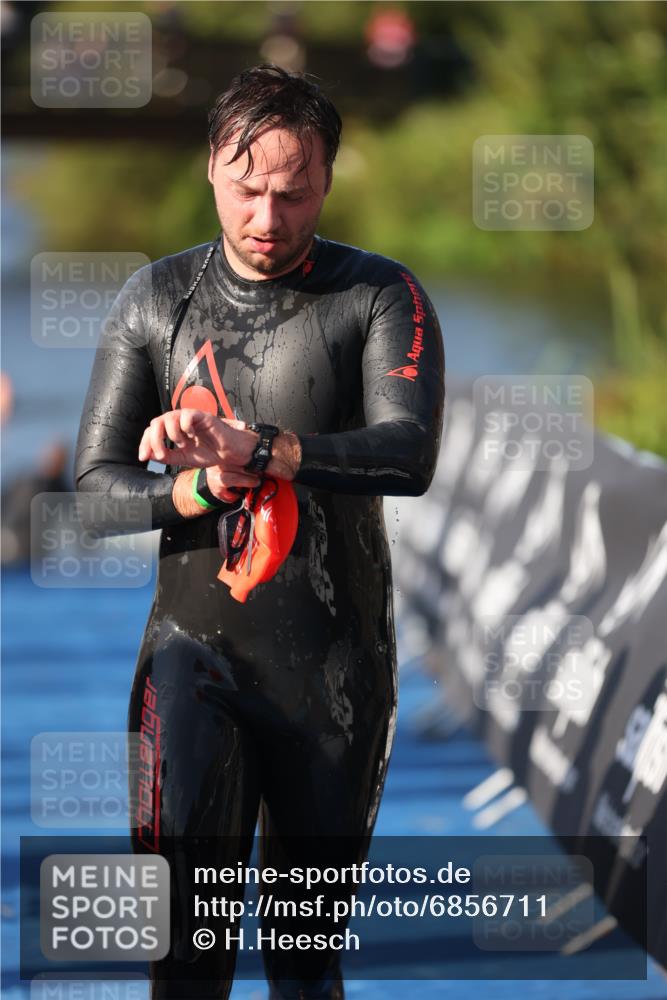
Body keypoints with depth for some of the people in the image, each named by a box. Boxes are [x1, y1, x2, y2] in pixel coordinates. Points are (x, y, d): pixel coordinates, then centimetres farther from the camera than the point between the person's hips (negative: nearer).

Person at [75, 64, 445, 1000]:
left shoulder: (379, 297, -2)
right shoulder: (158, 299, 6)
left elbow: (410, 456, -18)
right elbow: (95, 485, 4)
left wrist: (254, 450, -30)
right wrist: (204, 488, -17)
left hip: (335, 666, 0)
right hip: (195, 648, 0)